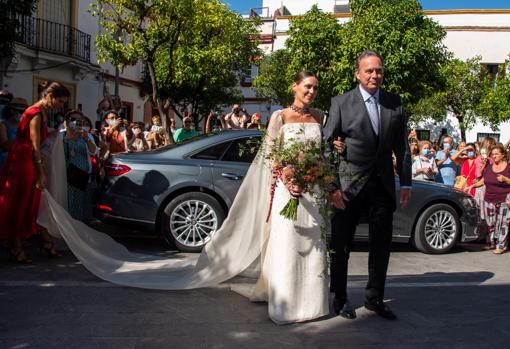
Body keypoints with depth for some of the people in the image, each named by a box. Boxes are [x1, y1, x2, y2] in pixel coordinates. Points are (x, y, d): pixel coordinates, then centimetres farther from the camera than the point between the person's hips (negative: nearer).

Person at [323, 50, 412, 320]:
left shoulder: (395, 103, 6)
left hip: (383, 184, 4)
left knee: (381, 245, 11)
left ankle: (374, 298, 27)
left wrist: (406, 182, 6)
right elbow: (326, 145, -7)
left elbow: (401, 145, 9)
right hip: (349, 184, -3)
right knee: (340, 245, 7)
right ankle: (340, 298, 24)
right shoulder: (341, 103, -6)